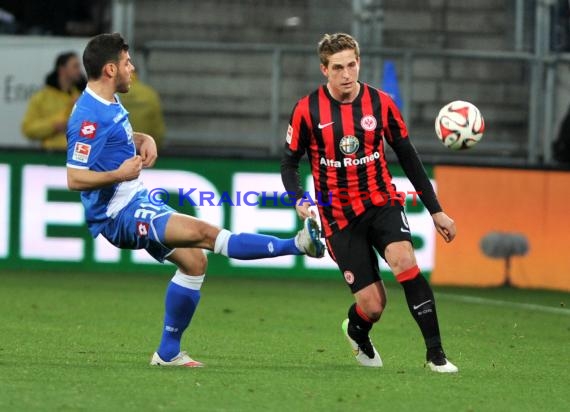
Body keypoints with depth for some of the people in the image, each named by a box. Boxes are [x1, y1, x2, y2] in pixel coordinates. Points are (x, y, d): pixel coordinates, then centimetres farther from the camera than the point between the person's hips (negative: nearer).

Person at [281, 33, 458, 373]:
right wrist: (300, 199, -20)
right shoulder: (308, 111, -8)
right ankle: (357, 331, 32)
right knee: (372, 305, -7)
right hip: (340, 217, -1)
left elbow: (408, 157, 6)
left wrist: (435, 209, 6)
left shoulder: (380, 103, -3)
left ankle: (436, 353, -21)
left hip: (382, 202, 1)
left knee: (405, 261, -29)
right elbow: (290, 163, 1)